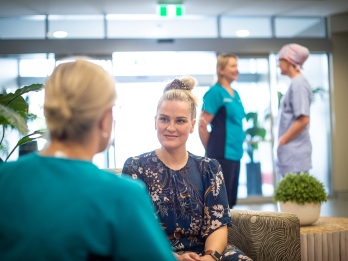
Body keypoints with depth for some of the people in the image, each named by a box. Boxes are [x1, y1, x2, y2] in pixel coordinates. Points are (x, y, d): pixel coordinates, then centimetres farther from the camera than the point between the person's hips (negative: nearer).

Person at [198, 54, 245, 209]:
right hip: (222, 155, -8)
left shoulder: (235, 94, 13)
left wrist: (239, 141, 16)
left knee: (230, 200, 14)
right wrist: (212, 151, -6)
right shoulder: (215, 92, -11)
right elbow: (203, 125, -14)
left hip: (235, 154, 8)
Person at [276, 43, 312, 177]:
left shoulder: (298, 84, -13)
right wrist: (283, 141, 13)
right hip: (292, 151, 9)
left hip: (295, 152, -9)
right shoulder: (296, 83, 16)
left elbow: (303, 120, -21)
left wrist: (282, 141, -13)